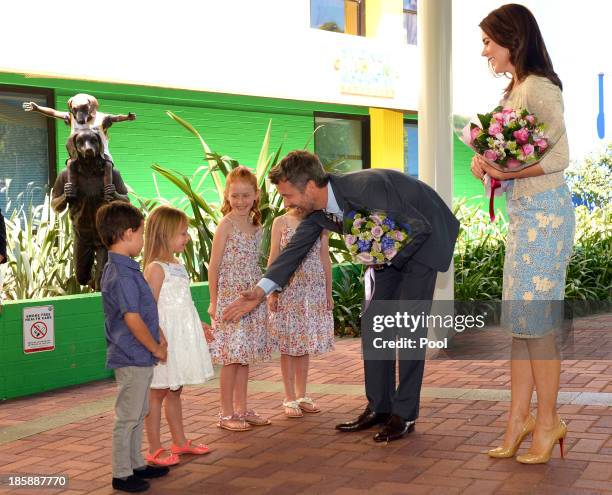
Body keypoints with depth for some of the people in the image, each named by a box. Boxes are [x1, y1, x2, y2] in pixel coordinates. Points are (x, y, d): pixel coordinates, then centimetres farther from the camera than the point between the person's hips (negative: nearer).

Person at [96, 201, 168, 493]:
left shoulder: (117, 268, 10)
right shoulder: (124, 275, -22)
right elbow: (132, 319, -24)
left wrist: (158, 339, 11)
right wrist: (156, 349, -12)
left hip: (137, 356, 10)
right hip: (133, 357, -10)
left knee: (137, 414, 20)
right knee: (128, 418, 1)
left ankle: (135, 464, 32)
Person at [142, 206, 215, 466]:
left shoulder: (177, 265, 12)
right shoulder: (156, 268, -15)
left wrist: (199, 325, 27)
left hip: (182, 336, 9)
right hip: (166, 338, -9)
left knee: (174, 391, 17)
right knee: (158, 393, 0)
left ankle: (180, 442, 27)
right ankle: (155, 450, 7)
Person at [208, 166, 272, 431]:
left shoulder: (256, 226, 10)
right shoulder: (226, 225, -10)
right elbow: (214, 265, -9)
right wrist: (213, 301, -10)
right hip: (229, 298, -6)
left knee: (245, 355, 11)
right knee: (231, 356, -4)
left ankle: (241, 408, 20)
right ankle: (226, 413, 5)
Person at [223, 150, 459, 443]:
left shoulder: (366, 188, -36)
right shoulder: (317, 211, -12)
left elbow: (421, 226, -29)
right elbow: (295, 249, -8)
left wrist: (389, 260, -20)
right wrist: (261, 290, -19)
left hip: (424, 239, -8)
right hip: (391, 250, 8)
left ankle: (405, 415, -2)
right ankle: (379, 408, 13)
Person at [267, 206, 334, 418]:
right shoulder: (281, 222, -1)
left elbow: (325, 260, 9)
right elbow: (273, 259, -1)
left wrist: (328, 293, 9)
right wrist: (272, 292, -5)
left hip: (314, 291, 3)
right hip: (288, 291, -3)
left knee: (306, 344, 8)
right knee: (288, 344, 1)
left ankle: (301, 395, 19)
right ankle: (290, 398, 8)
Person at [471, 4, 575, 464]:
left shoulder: (538, 87, -11)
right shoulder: (516, 89, 18)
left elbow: (558, 157, -17)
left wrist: (507, 172, -27)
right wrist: (488, 162, 1)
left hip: (543, 211, -9)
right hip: (524, 213, 9)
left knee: (534, 320, -5)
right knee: (518, 319, 9)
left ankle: (548, 421, 5)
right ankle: (519, 418, 15)